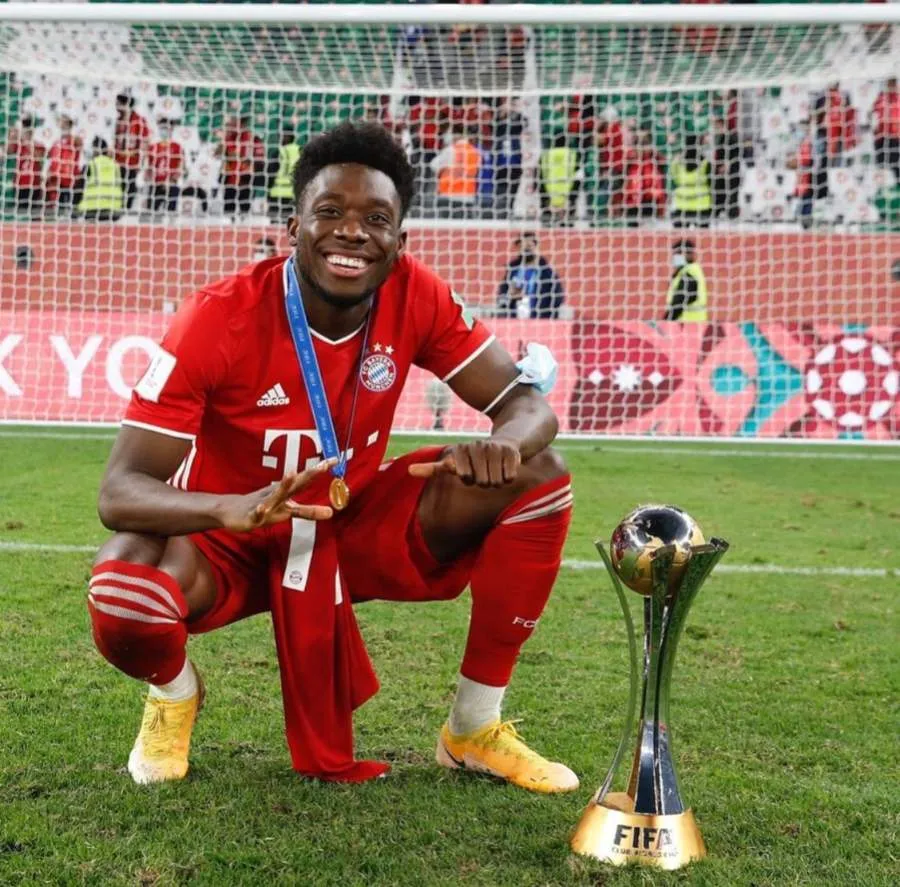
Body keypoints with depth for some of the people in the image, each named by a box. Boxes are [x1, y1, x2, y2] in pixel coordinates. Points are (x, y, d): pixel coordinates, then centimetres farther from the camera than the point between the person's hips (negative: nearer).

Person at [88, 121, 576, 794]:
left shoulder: (416, 298, -14)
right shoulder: (220, 319, -25)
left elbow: (528, 404, -10)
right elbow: (120, 491, -27)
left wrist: (502, 444, -36)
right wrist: (235, 508, -49)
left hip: (358, 524, 4)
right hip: (235, 539, -3)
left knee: (538, 476, -15)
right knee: (123, 593, -36)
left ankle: (475, 726, -1)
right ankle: (175, 692, 5)